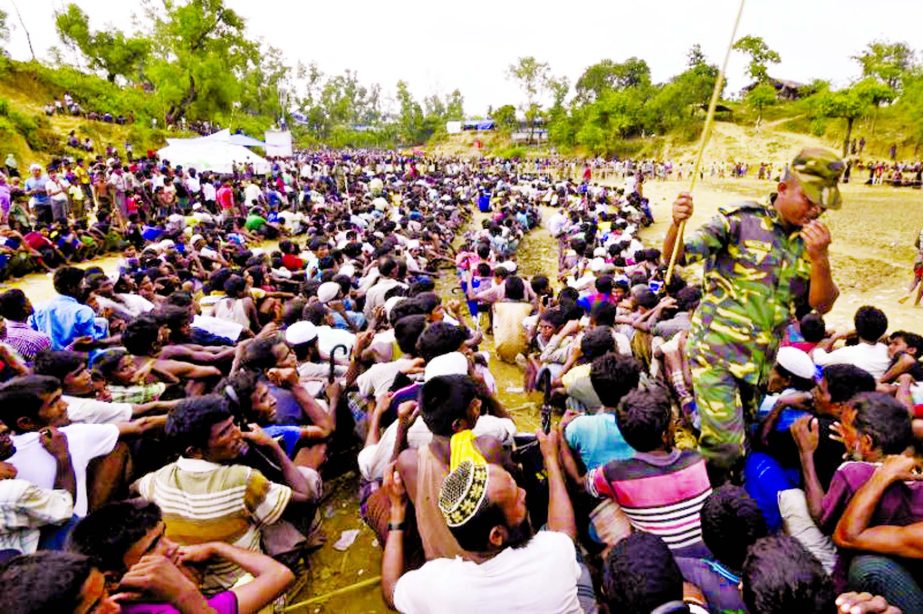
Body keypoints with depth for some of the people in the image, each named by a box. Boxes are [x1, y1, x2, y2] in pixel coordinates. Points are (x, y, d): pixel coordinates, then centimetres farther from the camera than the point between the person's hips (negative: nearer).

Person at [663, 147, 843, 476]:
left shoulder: (810, 241, 7)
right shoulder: (740, 220, -8)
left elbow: (821, 304, 1)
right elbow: (674, 256, -11)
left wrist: (819, 258, -16)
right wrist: (677, 223, -32)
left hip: (761, 361, 6)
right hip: (716, 351, -6)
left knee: (739, 440, 20)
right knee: (725, 445, -12)